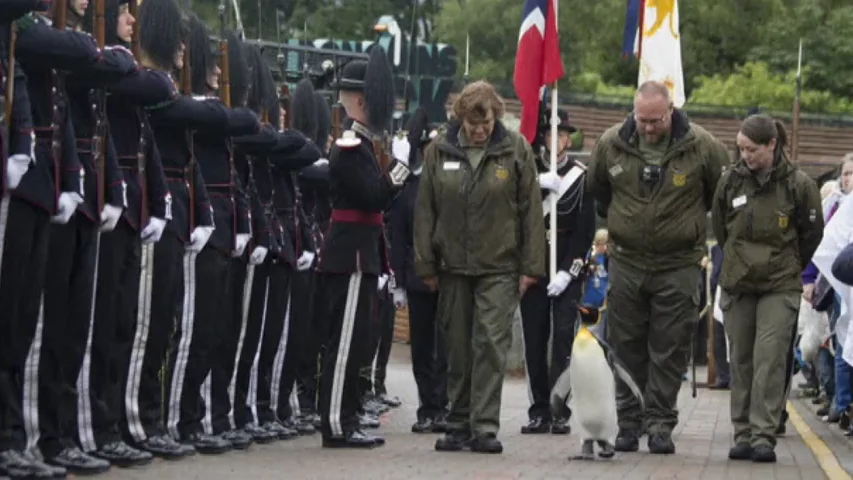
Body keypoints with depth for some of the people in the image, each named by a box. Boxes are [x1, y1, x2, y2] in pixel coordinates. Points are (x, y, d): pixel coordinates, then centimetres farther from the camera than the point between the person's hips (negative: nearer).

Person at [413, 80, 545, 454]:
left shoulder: (516, 150, -2)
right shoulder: (439, 151, 3)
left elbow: (531, 210, 0)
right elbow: (425, 209, 6)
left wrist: (531, 266, -3)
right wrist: (426, 265, 3)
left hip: (499, 268, -2)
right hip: (453, 267, 2)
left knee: (491, 344, -9)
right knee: (458, 349, 7)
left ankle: (485, 427, -8)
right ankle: (459, 426, 16)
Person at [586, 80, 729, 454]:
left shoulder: (700, 146, -9)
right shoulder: (611, 143, -3)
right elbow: (595, 186, 18)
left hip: (678, 265, -2)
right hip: (626, 260, 2)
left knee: (669, 352, -1)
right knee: (626, 348, 6)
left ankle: (660, 424, 4)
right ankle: (628, 422, 14)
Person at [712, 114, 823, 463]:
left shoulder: (798, 184, -7)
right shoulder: (730, 181, 1)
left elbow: (812, 234, 6)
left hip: (780, 288, -3)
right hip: (736, 286, 3)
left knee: (770, 359, -12)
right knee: (741, 361, 6)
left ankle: (763, 437, -10)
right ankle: (743, 435, 14)